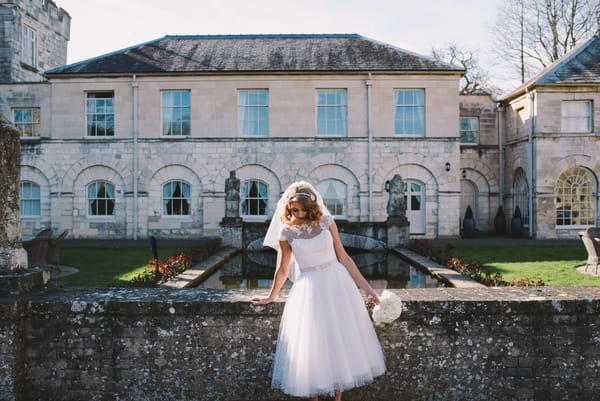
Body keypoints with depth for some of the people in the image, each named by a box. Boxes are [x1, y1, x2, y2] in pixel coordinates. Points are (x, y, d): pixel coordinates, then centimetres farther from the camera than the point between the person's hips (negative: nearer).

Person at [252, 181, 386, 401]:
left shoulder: (326, 221, -3)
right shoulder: (287, 232, -4)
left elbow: (343, 258, 1)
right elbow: (283, 270, 9)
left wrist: (366, 288, 0)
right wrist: (271, 297, 19)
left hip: (337, 283, 1)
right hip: (309, 290, -1)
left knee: (342, 340, 7)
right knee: (312, 345, 5)